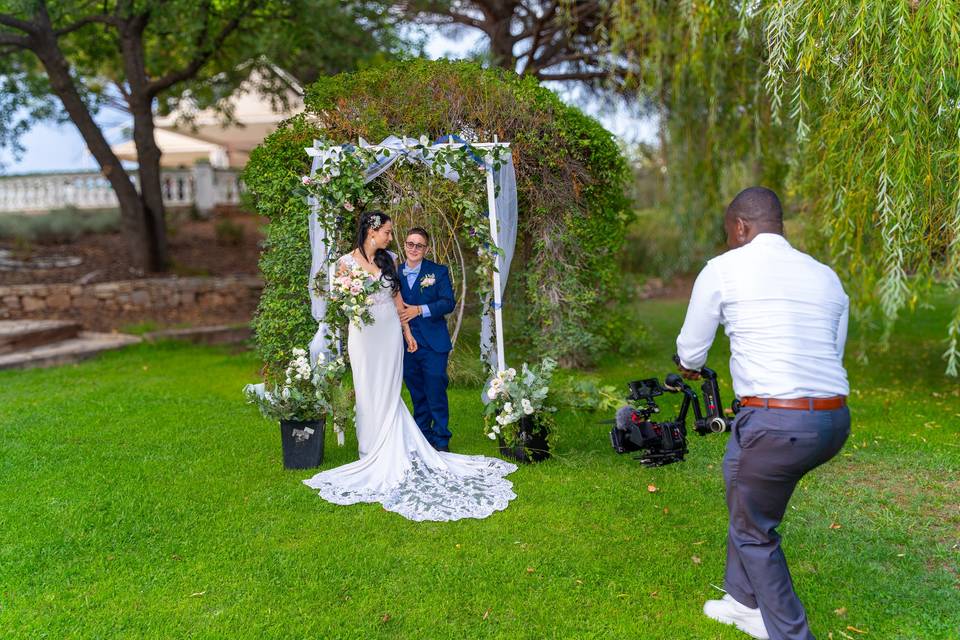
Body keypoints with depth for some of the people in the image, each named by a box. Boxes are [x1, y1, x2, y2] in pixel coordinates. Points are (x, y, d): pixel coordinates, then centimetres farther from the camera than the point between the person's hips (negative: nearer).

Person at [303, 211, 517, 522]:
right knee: (368, 392, 5)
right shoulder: (347, 262, -5)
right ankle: (372, 451, 19)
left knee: (389, 392, 6)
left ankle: (392, 454, 15)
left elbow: (397, 297, 10)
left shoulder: (389, 259, 5)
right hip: (363, 333, -2)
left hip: (390, 331, 3)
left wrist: (407, 333, 11)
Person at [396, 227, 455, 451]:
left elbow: (448, 303, -8)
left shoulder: (439, 272, 0)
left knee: (436, 392, -3)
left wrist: (420, 310, -17)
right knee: (417, 394, 13)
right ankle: (422, 437, 25)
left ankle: (441, 441, 9)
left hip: (433, 344, -3)